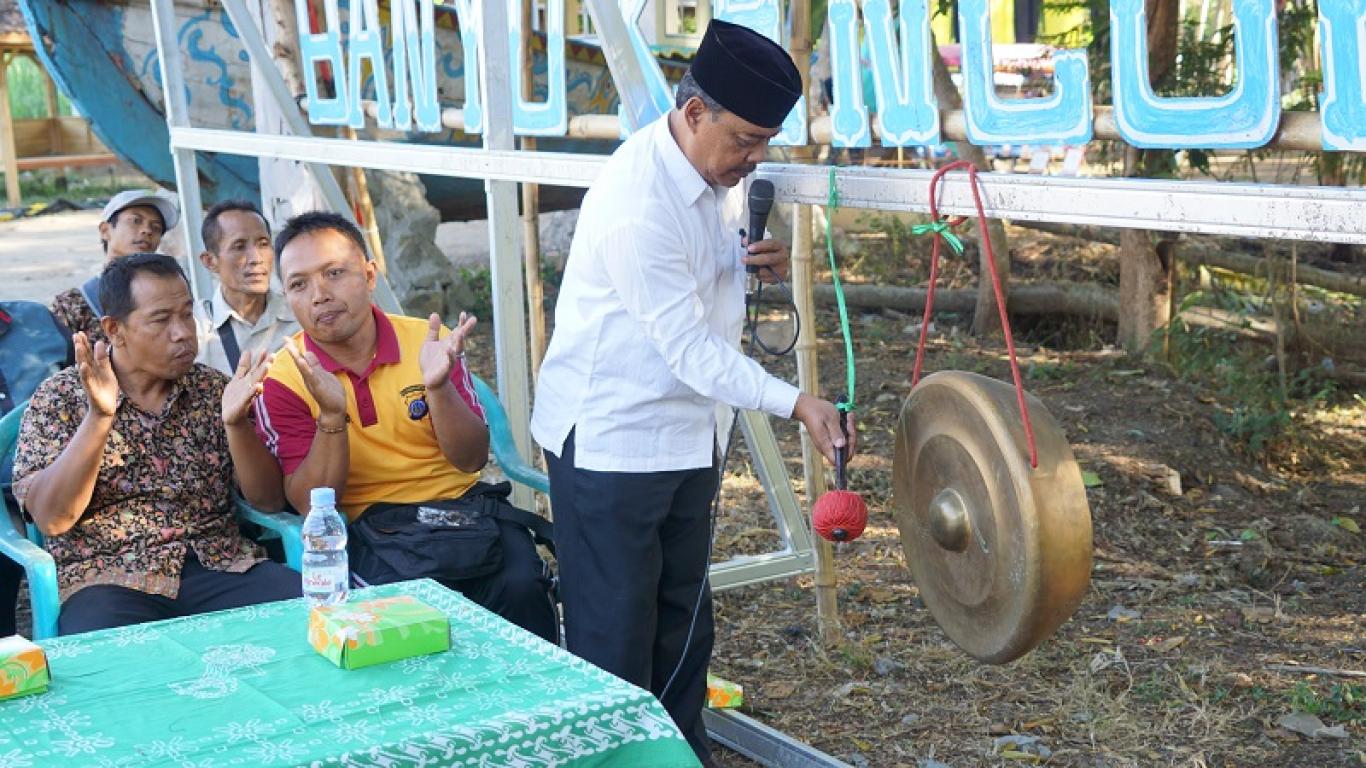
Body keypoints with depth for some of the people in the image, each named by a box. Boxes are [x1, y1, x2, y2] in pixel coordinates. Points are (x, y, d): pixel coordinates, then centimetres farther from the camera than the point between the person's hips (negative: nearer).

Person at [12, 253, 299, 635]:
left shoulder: (215, 388, 10)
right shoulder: (58, 398, 3)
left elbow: (267, 498, 5)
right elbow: (51, 519, -8)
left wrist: (235, 422, -13)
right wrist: (99, 417, -20)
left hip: (221, 565, 4)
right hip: (109, 578, -3)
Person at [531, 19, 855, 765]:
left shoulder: (720, 171, 1)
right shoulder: (637, 200, -26)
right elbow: (689, 347, -26)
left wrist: (756, 263, -5)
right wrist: (797, 404, -31)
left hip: (685, 430, 9)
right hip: (610, 438, -8)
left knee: (683, 618, 17)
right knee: (615, 629, 3)